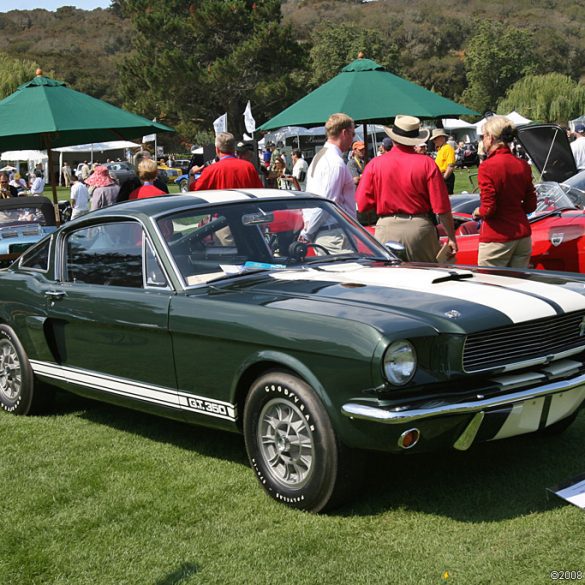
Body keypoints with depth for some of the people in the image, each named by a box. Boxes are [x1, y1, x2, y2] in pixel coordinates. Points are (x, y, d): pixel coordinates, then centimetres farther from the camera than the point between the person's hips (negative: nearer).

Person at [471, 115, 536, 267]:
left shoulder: (487, 166, -14)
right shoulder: (523, 165, 5)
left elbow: (488, 209, -16)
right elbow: (531, 205, 9)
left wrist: (478, 212, 4)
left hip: (497, 240, -6)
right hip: (523, 237, 6)